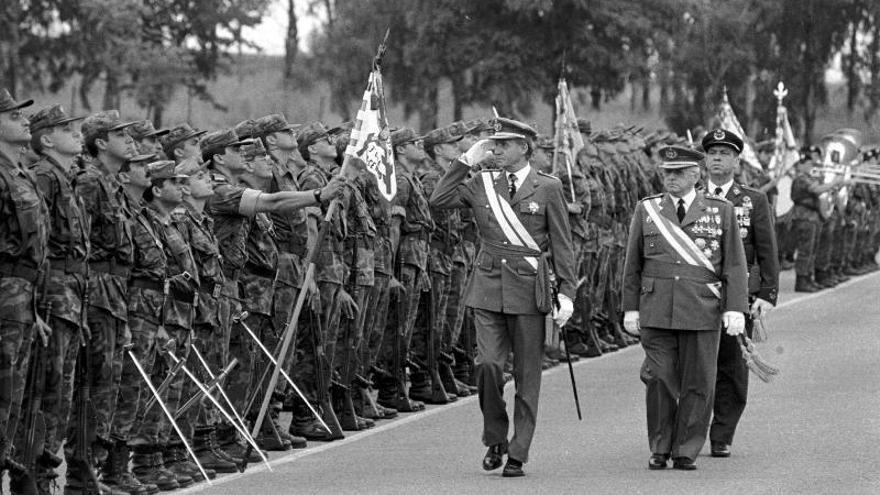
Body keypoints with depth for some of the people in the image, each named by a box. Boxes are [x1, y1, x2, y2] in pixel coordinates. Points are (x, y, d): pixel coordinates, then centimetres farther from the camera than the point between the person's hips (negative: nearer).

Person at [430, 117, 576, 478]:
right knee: (488, 364, -11)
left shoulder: (547, 188, 1)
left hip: (529, 289, -2)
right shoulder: (481, 184, 9)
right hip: (488, 286, 2)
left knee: (527, 375, 2)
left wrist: (566, 292, -4)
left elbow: (562, 245, 2)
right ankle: (495, 439, 10)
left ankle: (517, 455, 10)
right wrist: (465, 162, 0)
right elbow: (438, 201, 1)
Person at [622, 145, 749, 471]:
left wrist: (735, 308, -5)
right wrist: (631, 308, 8)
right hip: (656, 309, 1)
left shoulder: (720, 211, 6)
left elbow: (735, 264, 4)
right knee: (659, 379, -2)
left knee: (697, 383, 0)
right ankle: (660, 449, 10)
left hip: (703, 310, -1)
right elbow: (633, 264, 13)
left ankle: (686, 451, 9)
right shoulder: (646, 210, 10)